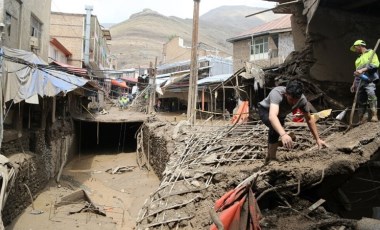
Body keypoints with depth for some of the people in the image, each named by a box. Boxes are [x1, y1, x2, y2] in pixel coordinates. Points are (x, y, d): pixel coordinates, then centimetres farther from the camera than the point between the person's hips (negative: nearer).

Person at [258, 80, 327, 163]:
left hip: (281, 114, 6)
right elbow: (272, 116, -60)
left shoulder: (302, 99, -28)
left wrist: (318, 139, -16)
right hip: (265, 110, -5)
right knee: (275, 128, -32)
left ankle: (268, 158, 45)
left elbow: (309, 119, -13)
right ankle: (272, 159, -18)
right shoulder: (277, 93, -44)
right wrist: (283, 134, -75)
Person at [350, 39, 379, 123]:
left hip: (369, 79, -7)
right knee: (360, 100, 1)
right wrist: (354, 84, 25)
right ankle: (362, 119, 1)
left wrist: (362, 70, -17)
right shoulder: (358, 59, 31)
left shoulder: (371, 53, 8)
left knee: (371, 94, -27)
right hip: (359, 81, 7)